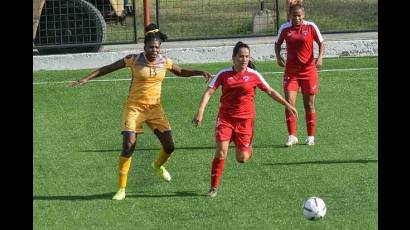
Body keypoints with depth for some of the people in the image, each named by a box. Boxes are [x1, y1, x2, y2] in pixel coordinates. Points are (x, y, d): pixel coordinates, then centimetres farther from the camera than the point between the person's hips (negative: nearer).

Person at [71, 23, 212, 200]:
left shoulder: (164, 62, 0)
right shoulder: (134, 60, -11)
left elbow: (181, 72, 20)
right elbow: (107, 68, -4)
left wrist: (200, 72, 7)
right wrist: (87, 78, -10)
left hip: (155, 108, 4)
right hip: (134, 107, -4)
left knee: (169, 146, 1)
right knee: (128, 146, -14)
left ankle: (158, 165, 38)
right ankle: (121, 189, -3)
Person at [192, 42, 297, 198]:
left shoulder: (253, 75, 0)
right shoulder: (224, 74, -1)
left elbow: (270, 91, 9)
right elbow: (209, 92, -6)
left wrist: (287, 105, 7)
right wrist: (200, 111, -18)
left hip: (245, 120, 0)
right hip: (225, 118, 0)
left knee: (242, 159, -1)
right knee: (221, 152, -15)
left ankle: (248, 149, 37)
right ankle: (214, 187, -4)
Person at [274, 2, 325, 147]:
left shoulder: (311, 27, -6)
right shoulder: (284, 28, -2)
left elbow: (321, 43, 2)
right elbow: (277, 43, 13)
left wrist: (320, 57, -16)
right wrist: (278, 56, -6)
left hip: (309, 71, -1)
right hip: (291, 72, 1)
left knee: (309, 105, 6)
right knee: (289, 103, -10)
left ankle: (311, 137, 16)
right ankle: (292, 136, -4)